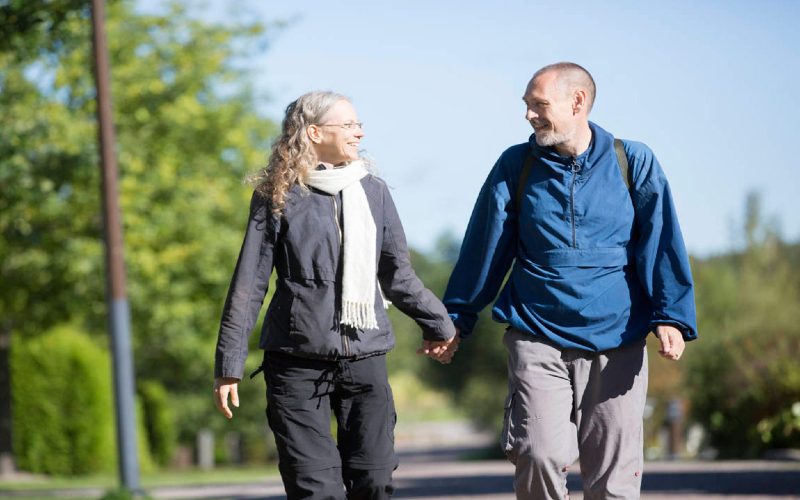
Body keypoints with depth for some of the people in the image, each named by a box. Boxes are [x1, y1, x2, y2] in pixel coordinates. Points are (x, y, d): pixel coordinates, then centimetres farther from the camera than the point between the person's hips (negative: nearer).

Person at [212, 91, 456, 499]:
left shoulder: (373, 192, 9)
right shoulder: (278, 197, 0)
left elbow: (397, 275, 19)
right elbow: (249, 285, 0)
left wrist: (438, 323, 22)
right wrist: (229, 364, -3)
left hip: (365, 359, 3)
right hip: (298, 362, -3)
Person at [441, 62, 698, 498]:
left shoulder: (633, 163, 3)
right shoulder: (516, 166, 5)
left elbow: (661, 244, 0)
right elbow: (484, 247, 10)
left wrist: (670, 316, -11)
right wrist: (457, 317, 14)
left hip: (616, 343, 0)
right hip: (537, 342, 0)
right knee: (540, 455, -15)